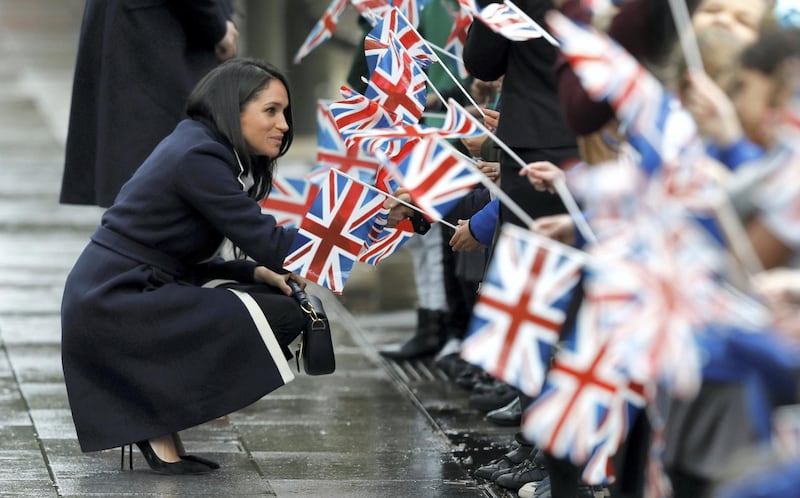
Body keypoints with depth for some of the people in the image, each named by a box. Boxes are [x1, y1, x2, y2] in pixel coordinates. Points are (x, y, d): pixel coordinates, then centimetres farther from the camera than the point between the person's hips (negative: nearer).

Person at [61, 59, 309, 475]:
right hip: (112, 308, -10)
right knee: (281, 317, -15)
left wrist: (254, 272, 2)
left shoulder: (202, 150, 15)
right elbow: (267, 244, -18)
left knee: (275, 296, 8)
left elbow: (185, 261, 16)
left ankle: (154, 405, 6)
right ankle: (159, 425, -7)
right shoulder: (198, 157, -15)